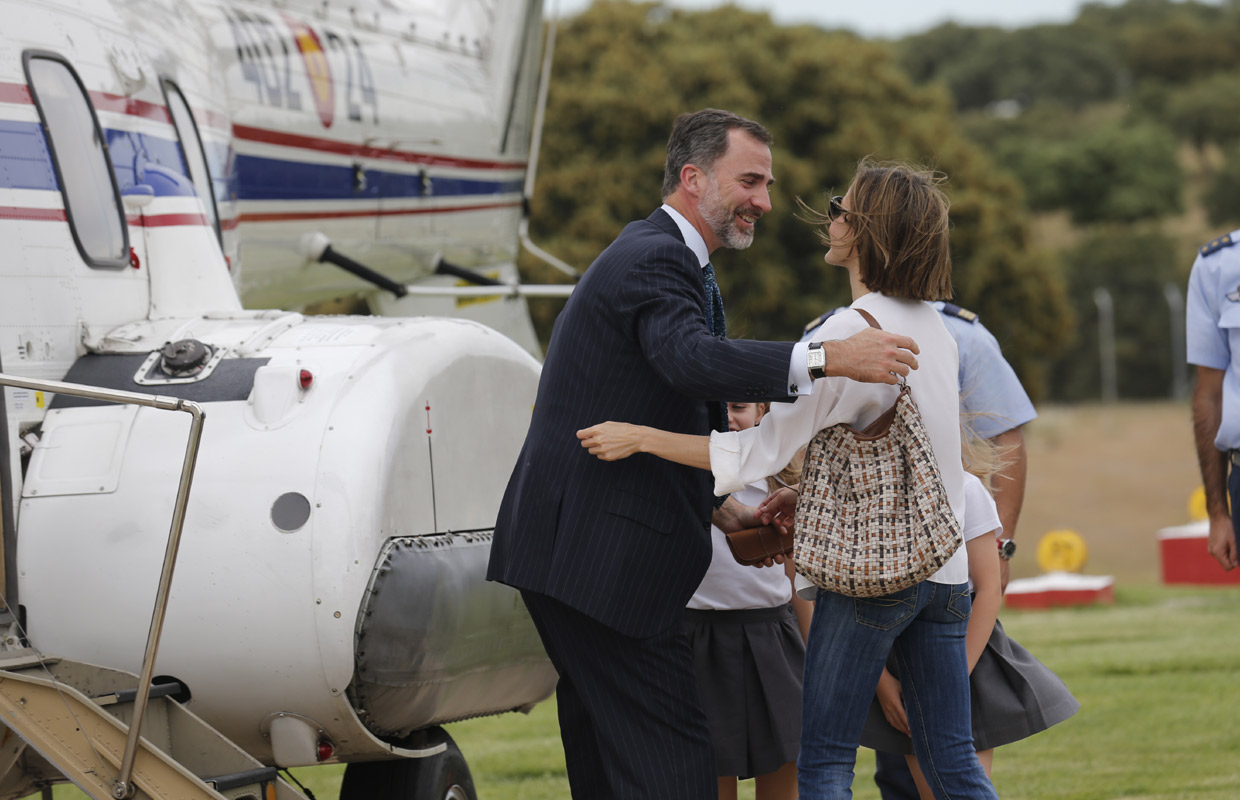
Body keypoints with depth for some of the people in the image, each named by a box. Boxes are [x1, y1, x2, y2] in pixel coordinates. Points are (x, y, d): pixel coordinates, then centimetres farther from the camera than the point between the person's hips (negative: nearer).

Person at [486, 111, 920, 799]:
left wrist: (720, 508, 13)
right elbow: (691, 360, -35)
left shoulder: (658, 254, 21)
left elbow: (676, 403, 26)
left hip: (572, 546, 11)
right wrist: (827, 360, -43)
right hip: (601, 557, -11)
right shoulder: (653, 260, -14)